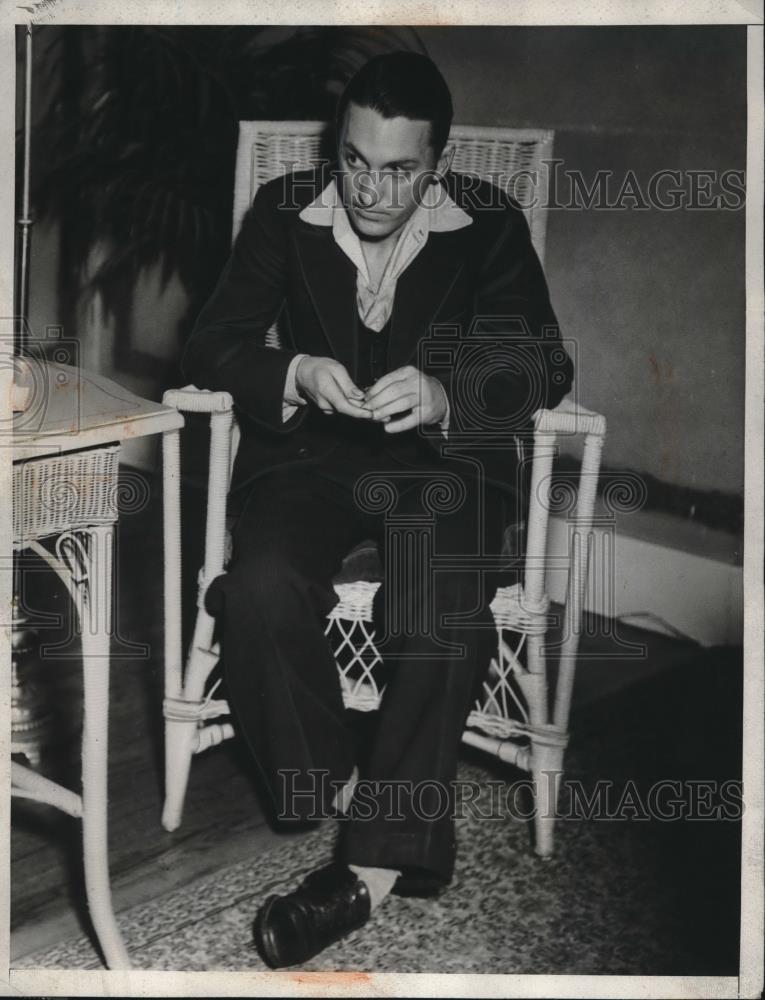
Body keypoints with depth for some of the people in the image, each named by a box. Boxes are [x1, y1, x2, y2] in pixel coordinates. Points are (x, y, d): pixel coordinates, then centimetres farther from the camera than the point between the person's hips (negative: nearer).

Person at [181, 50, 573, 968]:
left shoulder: (491, 223, -2)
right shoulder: (283, 211, 1)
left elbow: (545, 367, -8)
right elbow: (210, 345, -1)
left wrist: (445, 397, -29)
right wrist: (296, 375, -24)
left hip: (444, 458, -1)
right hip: (307, 452, 1)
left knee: (444, 609, -31)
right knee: (262, 589, -31)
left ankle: (372, 863, -19)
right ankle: (347, 786, -9)